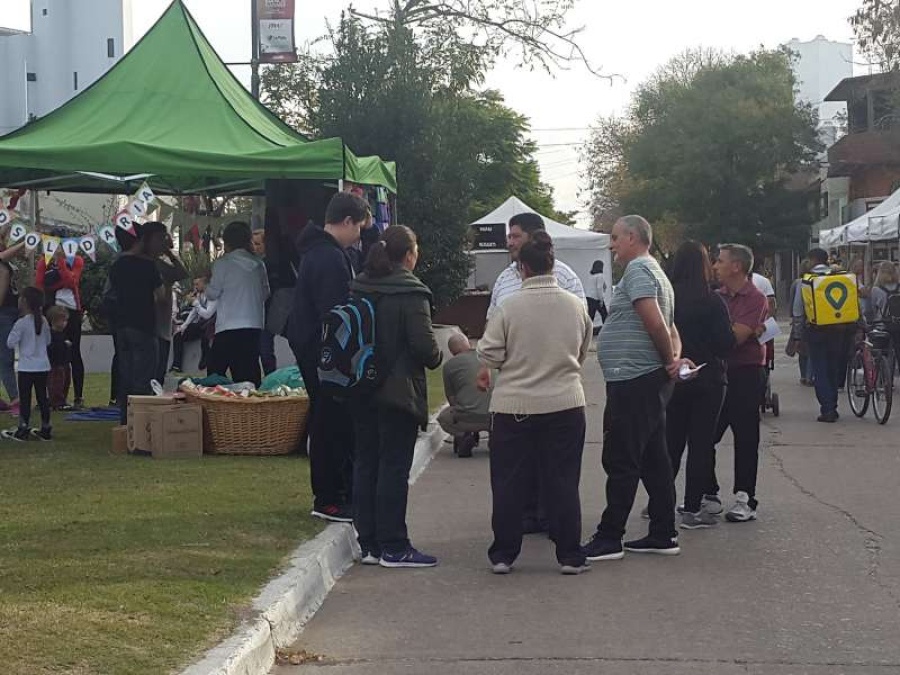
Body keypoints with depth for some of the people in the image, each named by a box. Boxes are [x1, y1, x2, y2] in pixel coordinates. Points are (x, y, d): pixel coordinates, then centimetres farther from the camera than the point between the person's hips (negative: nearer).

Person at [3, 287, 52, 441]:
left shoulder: (22, 323, -15)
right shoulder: (44, 321, 3)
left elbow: (10, 343, -14)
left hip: (27, 367, -6)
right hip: (43, 366, 6)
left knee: (25, 399, 1)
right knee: (42, 398, 11)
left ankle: (23, 430, 4)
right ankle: (46, 430, 15)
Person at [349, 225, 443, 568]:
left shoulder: (358, 288, 5)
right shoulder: (410, 292, -14)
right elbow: (423, 342, -18)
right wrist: (435, 358, 2)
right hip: (398, 391, -6)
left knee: (365, 462, 11)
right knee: (394, 466, -1)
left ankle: (369, 543, 16)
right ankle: (393, 547, 2)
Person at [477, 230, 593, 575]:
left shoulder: (509, 306, -11)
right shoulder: (575, 305, -1)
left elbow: (490, 353, -8)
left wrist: (486, 370, 14)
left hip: (514, 406, -2)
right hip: (565, 404, 2)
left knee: (509, 482, 8)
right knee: (563, 481, 8)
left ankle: (503, 554, 12)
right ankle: (570, 555, 9)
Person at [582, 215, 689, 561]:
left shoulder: (637, 270, -12)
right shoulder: (655, 272, 22)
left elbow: (655, 321, -22)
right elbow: (669, 327, 20)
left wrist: (670, 359, -10)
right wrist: (675, 357, 2)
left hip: (632, 380, -10)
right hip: (651, 379, 10)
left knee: (621, 462, -7)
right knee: (654, 460, 12)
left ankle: (609, 538, -4)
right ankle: (663, 535, 15)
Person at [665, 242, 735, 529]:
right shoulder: (712, 301, -14)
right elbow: (726, 342, -14)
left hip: (673, 379, 4)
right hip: (707, 380, -4)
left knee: (671, 441, 15)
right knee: (701, 442, 2)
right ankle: (693, 508, 2)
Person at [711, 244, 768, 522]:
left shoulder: (755, 299, -8)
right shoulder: (718, 296, 12)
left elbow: (736, 336, -18)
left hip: (746, 374, -7)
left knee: (745, 437, -2)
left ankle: (745, 499, 2)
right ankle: (708, 493, 19)